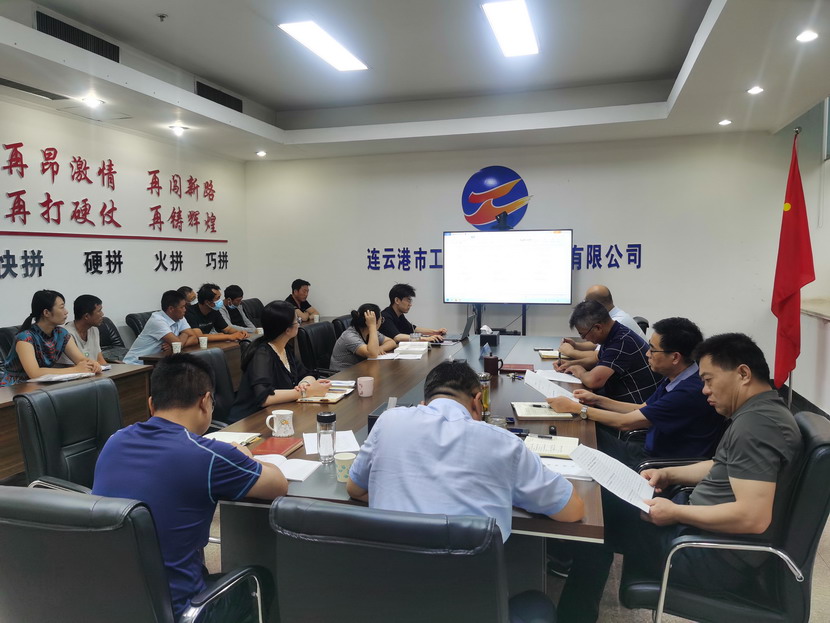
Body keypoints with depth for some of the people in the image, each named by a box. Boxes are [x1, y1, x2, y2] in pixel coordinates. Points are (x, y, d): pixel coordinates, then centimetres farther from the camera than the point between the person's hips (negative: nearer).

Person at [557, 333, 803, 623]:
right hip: (704, 525, 10)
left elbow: (754, 518, -32)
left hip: (718, 554, -10)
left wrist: (675, 512, -22)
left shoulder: (756, 424, -26)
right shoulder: (759, 412, 8)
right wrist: (668, 474, 8)